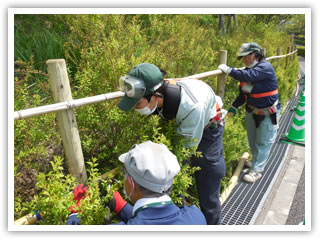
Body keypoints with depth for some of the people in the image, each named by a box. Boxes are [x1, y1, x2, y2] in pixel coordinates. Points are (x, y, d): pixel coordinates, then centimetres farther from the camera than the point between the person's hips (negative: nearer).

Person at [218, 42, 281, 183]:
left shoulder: (265, 67, -19)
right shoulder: (248, 70, 4)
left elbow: (248, 76, -37)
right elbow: (243, 92, 9)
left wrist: (229, 70, -30)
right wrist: (234, 107, 1)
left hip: (268, 113, -7)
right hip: (251, 111, 7)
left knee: (263, 142, 1)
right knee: (252, 140, 16)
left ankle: (257, 170, 9)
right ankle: (256, 161, 36)